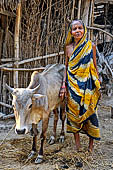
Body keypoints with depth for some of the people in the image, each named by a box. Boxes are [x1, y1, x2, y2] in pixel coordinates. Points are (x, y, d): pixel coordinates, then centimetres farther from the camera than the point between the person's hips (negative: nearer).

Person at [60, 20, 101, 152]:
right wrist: (63, 86, 1)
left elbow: (94, 67, 5)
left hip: (88, 84, -1)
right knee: (73, 112, 5)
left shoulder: (91, 46, 1)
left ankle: (91, 144, 17)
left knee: (90, 112, 1)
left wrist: (97, 85, 2)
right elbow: (66, 68, 8)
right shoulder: (68, 47, 5)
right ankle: (77, 142, 20)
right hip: (72, 85, 2)